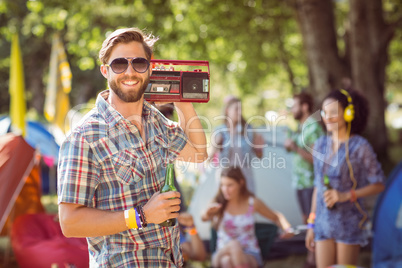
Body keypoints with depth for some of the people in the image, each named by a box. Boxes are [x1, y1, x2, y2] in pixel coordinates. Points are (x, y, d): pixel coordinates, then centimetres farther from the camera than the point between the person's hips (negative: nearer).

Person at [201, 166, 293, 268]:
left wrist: (287, 229, -8)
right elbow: (204, 218, -24)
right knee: (233, 245, -37)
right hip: (224, 253, 0)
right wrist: (207, 213, -49)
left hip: (250, 256, 0)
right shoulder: (219, 203, -3)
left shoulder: (253, 202, -1)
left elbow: (276, 217, 14)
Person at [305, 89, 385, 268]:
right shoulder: (320, 144, 7)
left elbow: (378, 185, -6)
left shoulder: (359, 146, -8)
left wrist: (346, 196, -18)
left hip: (349, 224, -4)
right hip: (323, 223, 4)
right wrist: (311, 224, 13)